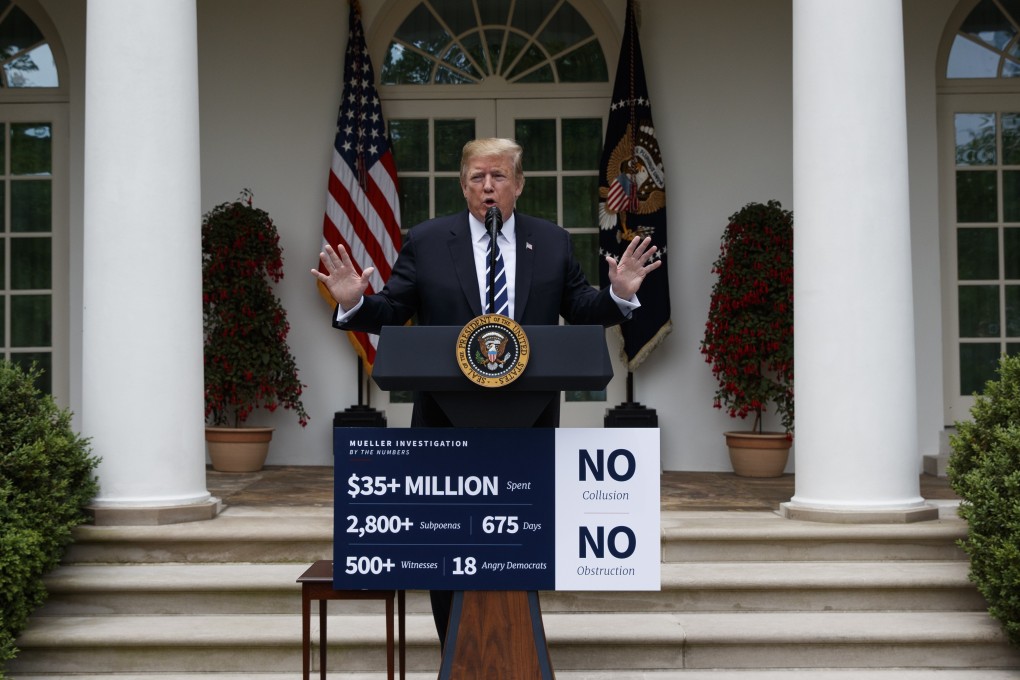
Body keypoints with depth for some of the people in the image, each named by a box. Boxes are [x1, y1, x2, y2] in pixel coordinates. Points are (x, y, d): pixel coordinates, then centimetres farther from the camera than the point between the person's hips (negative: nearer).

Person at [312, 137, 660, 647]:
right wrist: (353, 303, -21)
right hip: (449, 425, -1)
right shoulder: (425, 242, 0)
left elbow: (581, 310, 8)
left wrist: (620, 295, -11)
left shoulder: (552, 242, 6)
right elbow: (390, 313, -1)